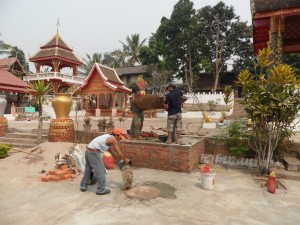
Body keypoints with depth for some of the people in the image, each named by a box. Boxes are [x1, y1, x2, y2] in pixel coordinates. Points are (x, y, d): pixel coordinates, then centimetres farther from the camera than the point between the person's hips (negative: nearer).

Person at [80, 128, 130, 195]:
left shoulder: (109, 137, 17)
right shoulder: (113, 139, -8)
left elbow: (110, 150, 29)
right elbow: (120, 153, -6)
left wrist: (118, 156, 29)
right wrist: (125, 160, 9)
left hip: (88, 151, 10)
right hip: (94, 152, -10)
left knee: (88, 169, 22)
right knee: (100, 171, 1)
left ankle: (83, 186, 34)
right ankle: (101, 190, 10)